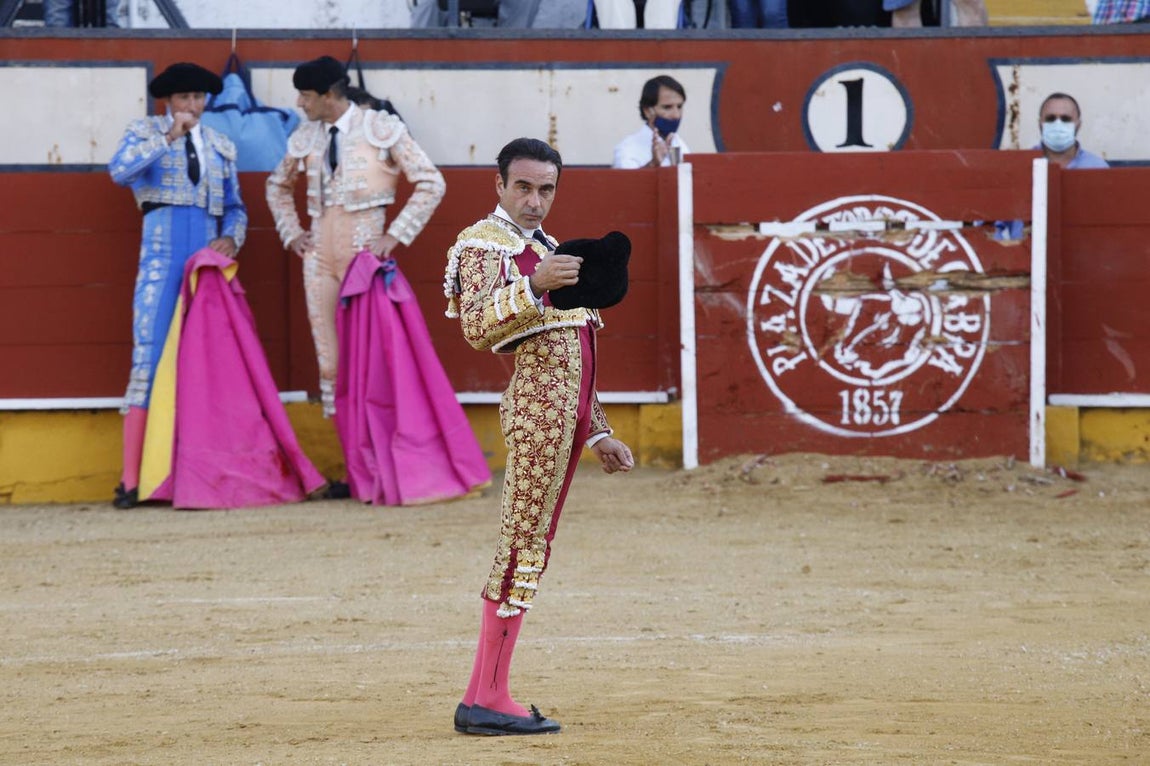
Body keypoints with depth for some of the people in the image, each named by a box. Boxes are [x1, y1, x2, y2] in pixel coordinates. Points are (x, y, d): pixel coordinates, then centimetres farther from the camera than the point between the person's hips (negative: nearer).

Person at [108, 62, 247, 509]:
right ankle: (131, 480, -13)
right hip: (162, 253, -4)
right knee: (149, 358, -10)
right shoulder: (144, 132, 7)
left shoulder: (221, 147, 18)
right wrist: (168, 137, -15)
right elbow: (120, 170, -12)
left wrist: (231, 239, 1)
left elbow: (235, 208, 21)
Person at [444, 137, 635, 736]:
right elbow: (476, 327, -23)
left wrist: (596, 434, 24)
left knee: (531, 546, 8)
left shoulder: (546, 248, 24)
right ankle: (485, 702, -12)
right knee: (523, 546, -11)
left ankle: (486, 696, 9)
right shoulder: (483, 244, -4)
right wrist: (534, 285, -35)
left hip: (567, 409, 9)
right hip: (536, 403, -9)